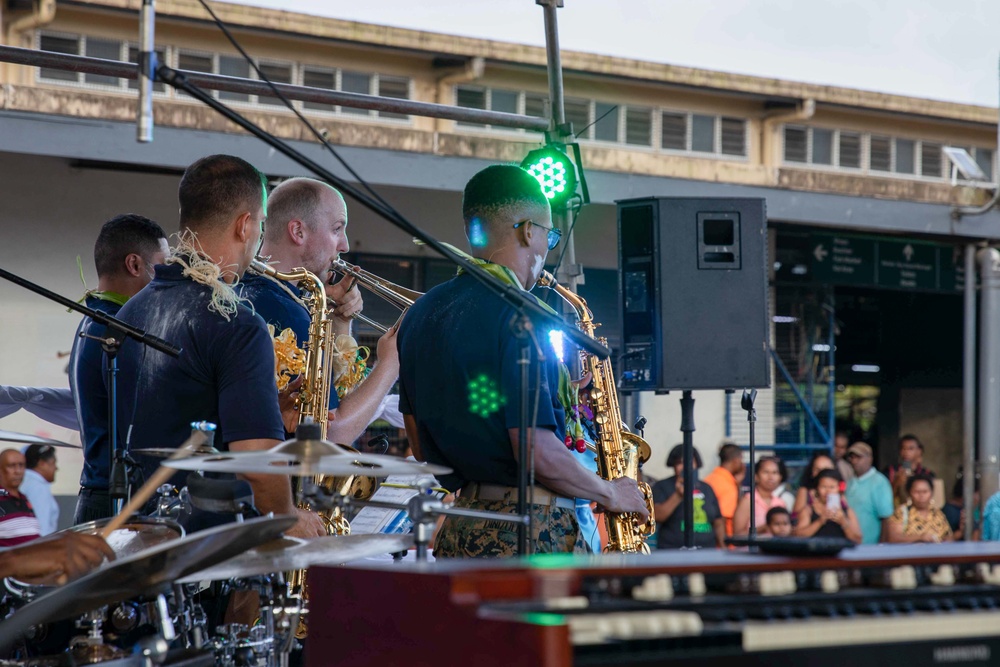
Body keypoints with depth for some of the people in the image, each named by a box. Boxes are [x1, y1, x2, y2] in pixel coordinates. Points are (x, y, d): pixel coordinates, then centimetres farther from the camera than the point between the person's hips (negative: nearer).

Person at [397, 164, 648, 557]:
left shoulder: (420, 314, 12)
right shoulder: (517, 316, -13)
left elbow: (420, 446, 17)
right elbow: (536, 450, -18)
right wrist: (609, 495, -4)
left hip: (455, 534, 8)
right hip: (529, 534, -8)